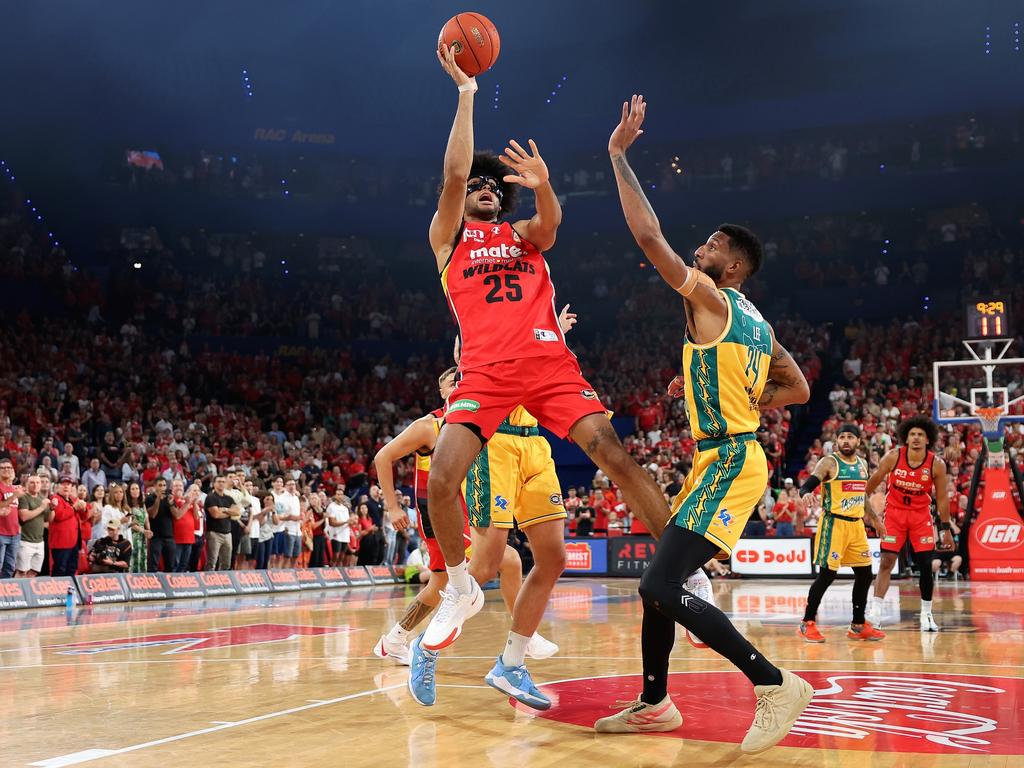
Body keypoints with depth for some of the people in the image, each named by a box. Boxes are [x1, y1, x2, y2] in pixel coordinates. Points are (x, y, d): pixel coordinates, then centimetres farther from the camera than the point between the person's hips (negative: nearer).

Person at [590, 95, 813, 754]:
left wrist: (619, 153, -11)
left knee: (664, 587, -17)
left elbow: (650, 236, -17)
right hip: (729, 456, 10)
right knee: (658, 581, 15)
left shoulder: (710, 300, -10)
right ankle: (655, 703, 23)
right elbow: (798, 390, 22)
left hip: (728, 462, -10)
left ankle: (775, 684, -15)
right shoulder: (756, 324, 17)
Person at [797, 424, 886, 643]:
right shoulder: (829, 462, -7)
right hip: (834, 524, -7)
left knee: (865, 574, 7)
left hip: (856, 525, 7)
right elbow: (806, 486, -16)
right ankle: (807, 623, 1)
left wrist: (874, 519, 30)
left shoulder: (862, 464, 13)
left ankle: (858, 625, 19)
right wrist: (806, 495, -38)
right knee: (827, 574, -10)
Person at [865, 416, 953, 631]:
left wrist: (945, 528, 0)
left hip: (921, 514, 1)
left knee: (926, 565, -2)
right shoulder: (893, 457, -15)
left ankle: (926, 615, 12)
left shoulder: (937, 464, -12)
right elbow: (873, 481, -1)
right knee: (886, 562, -8)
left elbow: (942, 498, -2)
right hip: (894, 511, -1)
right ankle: (875, 612, -7)